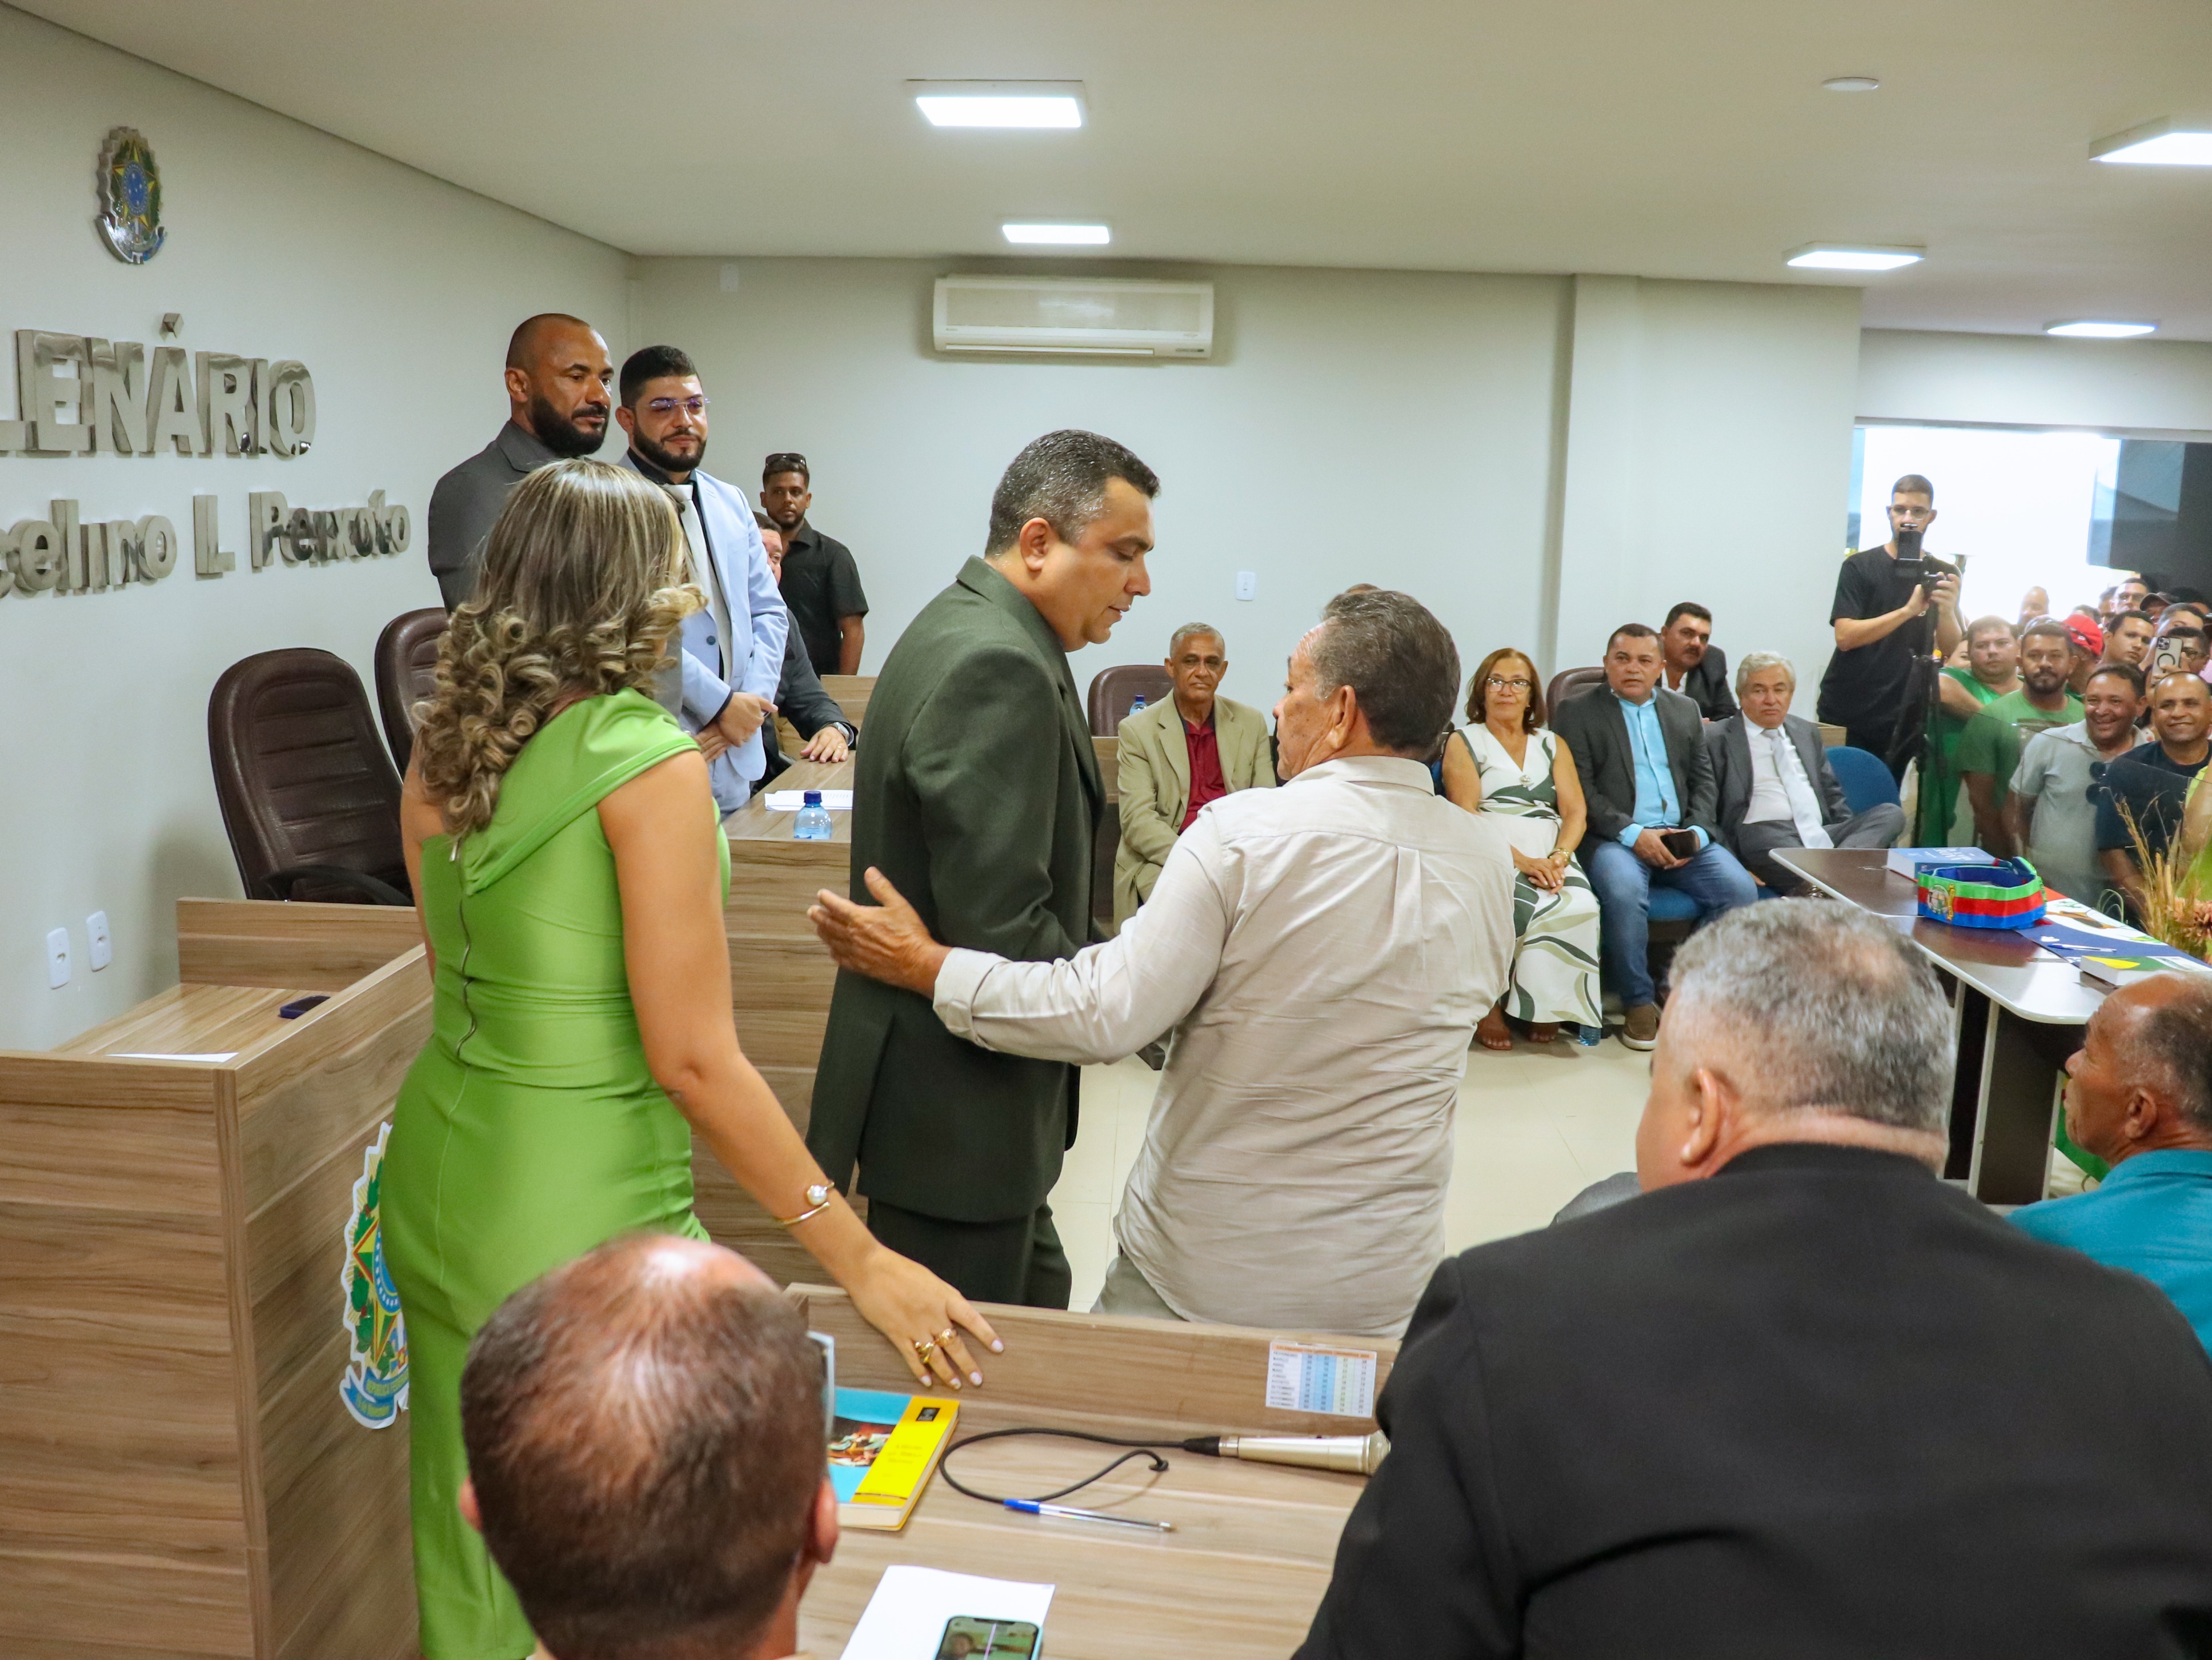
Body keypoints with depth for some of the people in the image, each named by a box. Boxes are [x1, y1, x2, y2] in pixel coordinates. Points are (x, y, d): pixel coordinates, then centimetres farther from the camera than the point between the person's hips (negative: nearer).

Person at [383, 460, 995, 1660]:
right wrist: (859, 1260, -14)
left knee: (466, 1551, 21)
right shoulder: (648, 760, -17)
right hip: (580, 1213, -7)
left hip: (438, 1187, 8)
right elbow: (693, 1059, -19)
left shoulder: (442, 752, 4)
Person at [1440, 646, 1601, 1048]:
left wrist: (1558, 858, -10)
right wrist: (1520, 860, -16)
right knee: (1526, 908, -35)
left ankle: (1546, 1009, -13)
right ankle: (1490, 1005, -16)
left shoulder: (1553, 745, 23)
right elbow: (1466, 815, -2)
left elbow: (1576, 812, 11)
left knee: (1580, 907, -30)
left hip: (1550, 856, 3)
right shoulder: (1463, 742, 12)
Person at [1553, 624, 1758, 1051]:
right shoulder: (1577, 712, 5)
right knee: (1624, 891, -36)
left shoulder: (1685, 710, 20)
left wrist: (1696, 832, -4)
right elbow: (1580, 791, -4)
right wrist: (1633, 834, -15)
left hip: (1682, 836, 4)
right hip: (1617, 838, -4)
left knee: (1740, 888, -21)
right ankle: (1638, 1002, -17)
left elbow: (1703, 780, 16)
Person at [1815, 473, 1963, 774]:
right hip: (1846, 714, -2)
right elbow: (1845, 636, -13)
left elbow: (1951, 650, 2)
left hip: (1901, 720, 2)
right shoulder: (1859, 567, -1)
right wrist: (1908, 610, -23)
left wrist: (1947, 610, -18)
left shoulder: (1941, 575, 7)